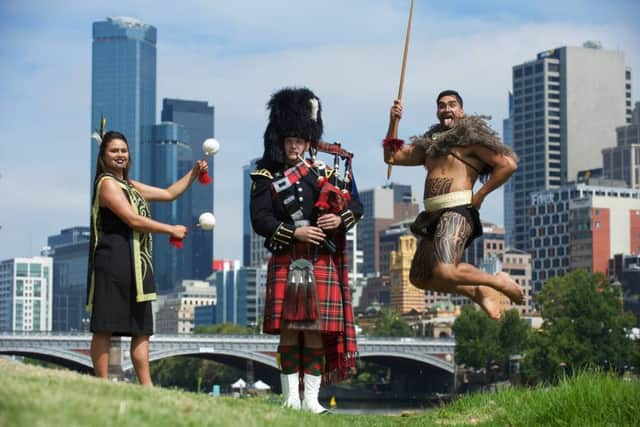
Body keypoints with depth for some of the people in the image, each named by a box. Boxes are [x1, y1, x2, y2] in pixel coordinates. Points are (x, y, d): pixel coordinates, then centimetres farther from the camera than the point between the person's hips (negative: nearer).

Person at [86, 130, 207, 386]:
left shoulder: (130, 186, 23)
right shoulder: (107, 183, -7)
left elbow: (169, 194, 28)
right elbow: (132, 220, -15)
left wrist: (194, 173, 16)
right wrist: (171, 230, -8)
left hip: (137, 265, 10)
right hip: (114, 262, -10)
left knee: (141, 329, 7)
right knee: (104, 328, -8)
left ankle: (146, 386, 8)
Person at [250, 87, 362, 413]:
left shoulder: (325, 171, 13)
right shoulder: (266, 176, 4)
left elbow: (356, 206, 10)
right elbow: (260, 220, -6)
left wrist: (340, 219, -11)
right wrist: (295, 232, -17)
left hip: (322, 262, 2)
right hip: (286, 261, -2)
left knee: (316, 329, 0)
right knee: (289, 330, -3)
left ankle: (311, 399, 3)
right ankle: (291, 397, 2)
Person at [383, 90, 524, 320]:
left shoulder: (471, 138, 1)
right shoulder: (431, 144, 23)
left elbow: (508, 164, -9)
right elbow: (392, 157, 23)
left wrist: (480, 195, -9)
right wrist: (393, 123, 11)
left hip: (456, 213, -9)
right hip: (434, 215, 9)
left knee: (444, 272, -26)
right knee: (420, 277, 11)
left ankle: (498, 282, -4)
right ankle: (478, 292, 19)